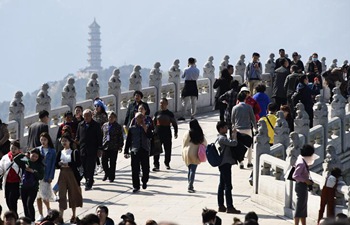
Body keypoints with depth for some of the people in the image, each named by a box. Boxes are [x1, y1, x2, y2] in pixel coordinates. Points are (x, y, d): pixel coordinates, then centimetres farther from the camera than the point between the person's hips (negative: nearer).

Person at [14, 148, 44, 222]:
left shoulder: (39, 166, 1)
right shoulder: (25, 162, 5)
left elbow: (41, 176, -7)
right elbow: (15, 159, -3)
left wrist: (32, 171, -15)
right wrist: (24, 155, -5)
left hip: (33, 188, -3)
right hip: (24, 187, 3)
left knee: (29, 204, -14)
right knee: (25, 205, 8)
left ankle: (32, 221, -9)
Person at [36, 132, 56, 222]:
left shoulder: (52, 151, 2)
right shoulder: (37, 149, 8)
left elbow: (53, 164, 0)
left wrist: (51, 177, -7)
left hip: (46, 176, -3)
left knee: (44, 196, -9)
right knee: (38, 196, 3)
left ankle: (49, 210, 19)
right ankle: (40, 215, 12)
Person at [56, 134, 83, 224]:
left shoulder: (74, 152, -2)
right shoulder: (60, 153, 9)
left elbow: (78, 164, -12)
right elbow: (56, 164, 9)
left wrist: (68, 164, -19)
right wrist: (60, 164, -13)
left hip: (72, 175, -2)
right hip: (62, 175, 2)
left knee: (73, 194, 7)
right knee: (61, 194, -6)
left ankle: (74, 215, 21)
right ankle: (60, 216, -9)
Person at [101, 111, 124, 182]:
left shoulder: (118, 126, 0)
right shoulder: (105, 125, 9)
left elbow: (121, 137, 0)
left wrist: (120, 146, -5)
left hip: (114, 148, -3)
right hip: (105, 146, 3)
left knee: (113, 163, 3)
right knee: (104, 161, 1)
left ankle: (111, 177, 13)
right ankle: (107, 173, 23)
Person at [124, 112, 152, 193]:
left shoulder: (146, 128, 8)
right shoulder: (132, 129, 7)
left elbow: (150, 136, -9)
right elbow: (128, 140, 8)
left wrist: (145, 128, -15)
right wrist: (126, 151, 4)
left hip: (145, 150, 1)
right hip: (135, 151, -1)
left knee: (146, 169, 3)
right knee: (135, 170, -4)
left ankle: (144, 182, 29)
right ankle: (136, 186, 2)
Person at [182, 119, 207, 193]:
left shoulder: (187, 133, -7)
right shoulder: (200, 134, -6)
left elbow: (184, 144, -1)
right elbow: (204, 143, 0)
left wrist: (183, 153, 10)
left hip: (187, 154, 1)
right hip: (195, 154, -1)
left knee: (190, 169, 16)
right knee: (193, 170, 0)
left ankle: (190, 186, 20)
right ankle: (190, 187, -9)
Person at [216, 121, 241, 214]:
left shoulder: (222, 137, 16)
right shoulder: (222, 138, -16)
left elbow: (230, 143, 23)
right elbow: (233, 143, -26)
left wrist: (232, 135, 10)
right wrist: (234, 135, -10)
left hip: (223, 164, 11)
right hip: (225, 163, -11)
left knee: (222, 185, 12)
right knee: (228, 186, -9)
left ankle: (221, 206, 16)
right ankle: (230, 207, -9)